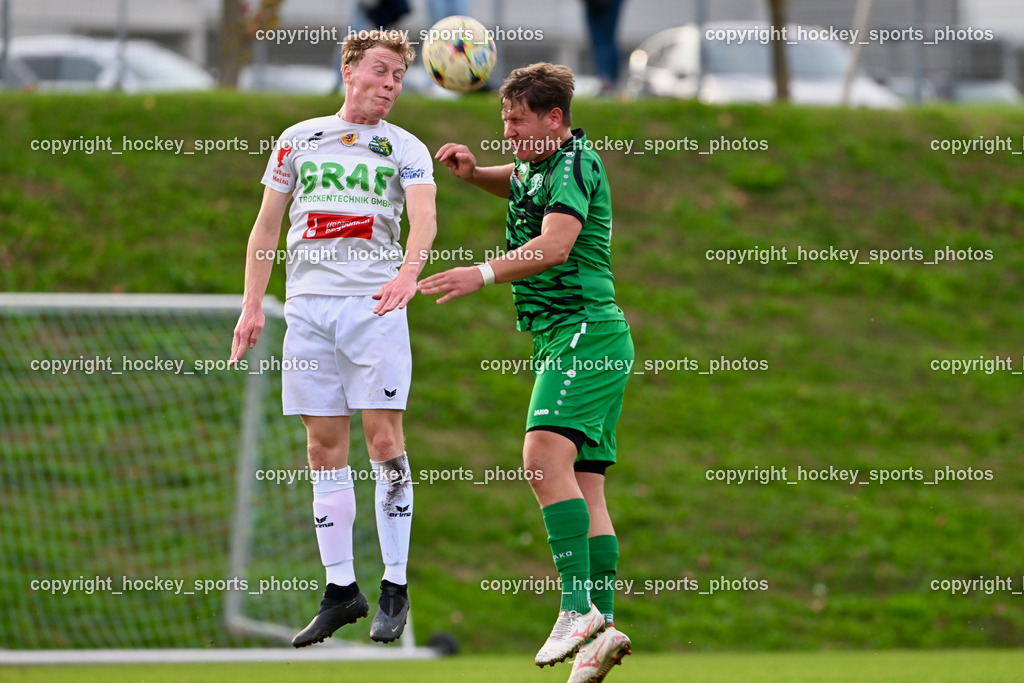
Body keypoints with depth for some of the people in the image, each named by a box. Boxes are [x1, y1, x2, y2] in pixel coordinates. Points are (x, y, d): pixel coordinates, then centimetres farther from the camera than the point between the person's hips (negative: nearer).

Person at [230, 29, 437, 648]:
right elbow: (267, 227, 16)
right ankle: (341, 590, 8)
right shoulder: (298, 140, 14)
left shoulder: (407, 150, 7)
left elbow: (424, 217, -11)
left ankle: (396, 588, -2)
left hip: (376, 305, -3)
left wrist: (409, 271, -31)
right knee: (324, 445, 3)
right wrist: (252, 306, 7)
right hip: (308, 303, 3)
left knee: (384, 439, -8)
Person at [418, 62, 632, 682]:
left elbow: (555, 245, -25)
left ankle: (578, 608, -33)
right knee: (584, 489, 4)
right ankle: (603, 628, 0)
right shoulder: (539, 166, 20)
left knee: (545, 453, -26)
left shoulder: (574, 164, -9)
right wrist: (474, 172, 24)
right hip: (561, 338, 10)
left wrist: (484, 274, -35)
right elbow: (519, 185, 45)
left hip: (585, 329, -10)